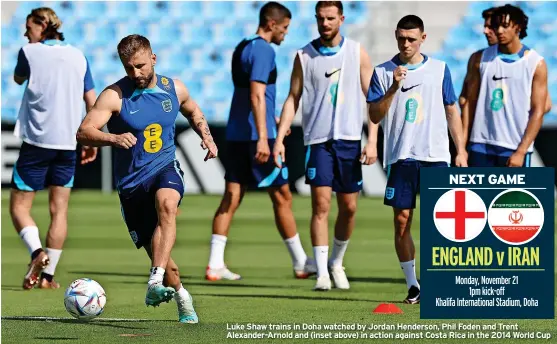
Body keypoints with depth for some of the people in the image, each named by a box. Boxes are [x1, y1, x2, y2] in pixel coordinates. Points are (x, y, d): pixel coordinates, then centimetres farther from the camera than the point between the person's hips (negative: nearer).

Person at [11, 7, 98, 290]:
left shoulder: (29, 52, -2)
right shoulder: (78, 57, 9)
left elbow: (18, 79, 18)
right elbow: (92, 102, 9)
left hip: (36, 140, -4)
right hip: (68, 144, 4)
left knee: (19, 206, 3)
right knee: (59, 210, 7)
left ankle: (37, 252, -23)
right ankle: (48, 275, 3)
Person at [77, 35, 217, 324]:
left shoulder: (174, 89, 3)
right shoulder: (114, 95, -10)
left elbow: (193, 113, 25)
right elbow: (83, 133, -20)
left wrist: (206, 136, 6)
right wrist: (113, 138, -38)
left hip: (165, 169, 1)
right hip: (131, 181, -1)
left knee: (166, 203, -36)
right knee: (157, 252, 1)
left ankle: (156, 282, -42)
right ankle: (181, 296, 31)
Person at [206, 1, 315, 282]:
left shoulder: (242, 48, 17)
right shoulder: (263, 50, -12)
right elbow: (257, 95, -21)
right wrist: (263, 138, -24)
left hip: (236, 135, 9)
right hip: (256, 135, -9)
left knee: (231, 198, 5)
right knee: (282, 197, 2)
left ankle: (215, 265, -2)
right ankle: (301, 264, 9)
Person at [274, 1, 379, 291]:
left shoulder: (357, 54, 3)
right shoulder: (304, 57, 4)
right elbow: (293, 99, 7)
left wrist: (372, 141, -4)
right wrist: (279, 139, -3)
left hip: (349, 139, 1)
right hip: (317, 139, -1)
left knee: (349, 207, 6)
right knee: (321, 204, -11)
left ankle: (337, 262, 26)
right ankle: (322, 272, -10)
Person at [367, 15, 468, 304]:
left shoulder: (439, 69, 8)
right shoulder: (383, 72, 4)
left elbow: (451, 111, 13)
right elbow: (375, 116, -2)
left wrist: (460, 150, 6)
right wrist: (393, 88, -16)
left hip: (436, 156, 0)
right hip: (400, 157, 0)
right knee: (402, 222, -1)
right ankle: (412, 285, 8)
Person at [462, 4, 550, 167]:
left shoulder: (536, 64, -2)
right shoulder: (480, 59, 6)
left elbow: (538, 111, -4)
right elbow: (469, 103, 9)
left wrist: (521, 151, -11)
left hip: (515, 148, -2)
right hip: (481, 146, 3)